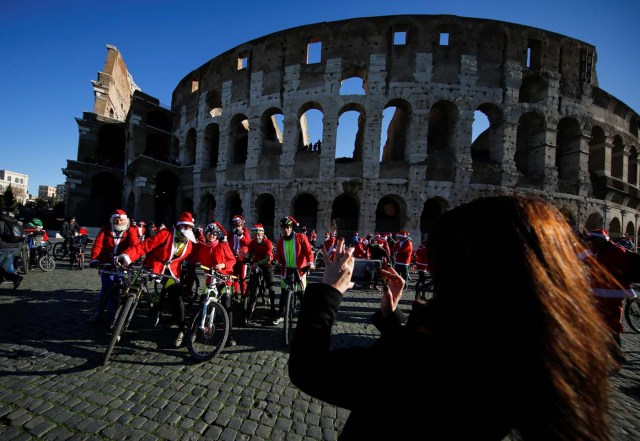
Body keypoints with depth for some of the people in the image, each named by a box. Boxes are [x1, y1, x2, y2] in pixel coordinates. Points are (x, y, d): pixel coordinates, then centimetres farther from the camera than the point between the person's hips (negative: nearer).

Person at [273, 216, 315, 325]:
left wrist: (310, 262, -29)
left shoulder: (301, 237, -7)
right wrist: (280, 264, -11)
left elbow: (308, 251, -13)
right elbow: (278, 255, 8)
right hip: (286, 270, 3)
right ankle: (281, 316, 23)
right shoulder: (280, 241, 4)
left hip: (300, 270, -3)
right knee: (283, 294, 9)